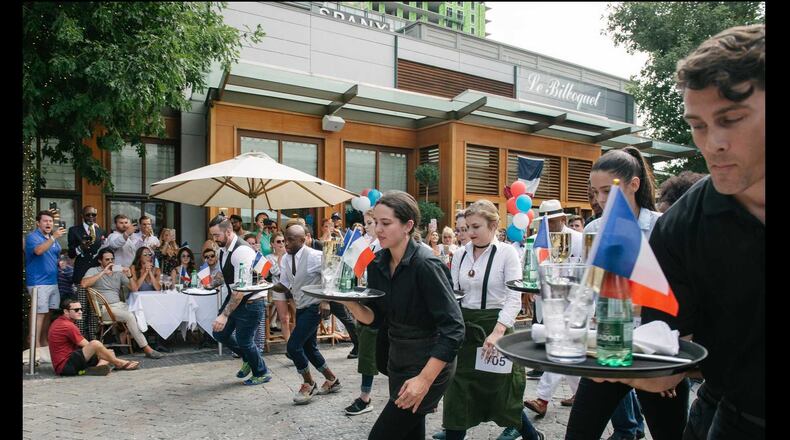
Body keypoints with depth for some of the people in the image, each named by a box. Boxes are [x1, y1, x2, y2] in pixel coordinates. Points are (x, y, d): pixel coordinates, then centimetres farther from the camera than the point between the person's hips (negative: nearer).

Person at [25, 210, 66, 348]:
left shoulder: (53, 238, 16)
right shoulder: (32, 236, -7)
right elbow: (38, 250, -28)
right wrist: (53, 237, -35)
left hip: (52, 281, 8)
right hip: (38, 282, -8)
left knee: (47, 312, 11)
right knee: (39, 313, -9)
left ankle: (44, 341, 20)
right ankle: (35, 344, -6)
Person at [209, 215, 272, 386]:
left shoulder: (241, 251, -28)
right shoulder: (223, 248, 1)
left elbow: (241, 289, -31)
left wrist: (225, 315, -33)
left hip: (251, 302, -9)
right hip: (234, 297, 9)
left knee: (243, 340, 1)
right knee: (220, 333, 10)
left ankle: (262, 373, 26)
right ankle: (247, 358, 35)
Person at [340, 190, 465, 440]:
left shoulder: (426, 265, -24)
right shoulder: (378, 264, -2)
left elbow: (453, 329, -24)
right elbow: (375, 318, 4)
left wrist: (424, 380, -28)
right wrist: (350, 303, -15)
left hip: (430, 365, -7)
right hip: (397, 360, 7)